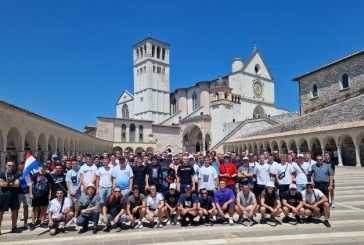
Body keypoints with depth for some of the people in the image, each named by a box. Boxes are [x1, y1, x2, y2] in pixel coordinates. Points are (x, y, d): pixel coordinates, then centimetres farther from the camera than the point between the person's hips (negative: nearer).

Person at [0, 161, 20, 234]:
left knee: (15, 211, 7)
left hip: (14, 195, 3)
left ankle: (14, 227, 18)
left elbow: (17, 184, -6)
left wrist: (7, 183, -9)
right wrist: (12, 183, -8)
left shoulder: (15, 174, 6)